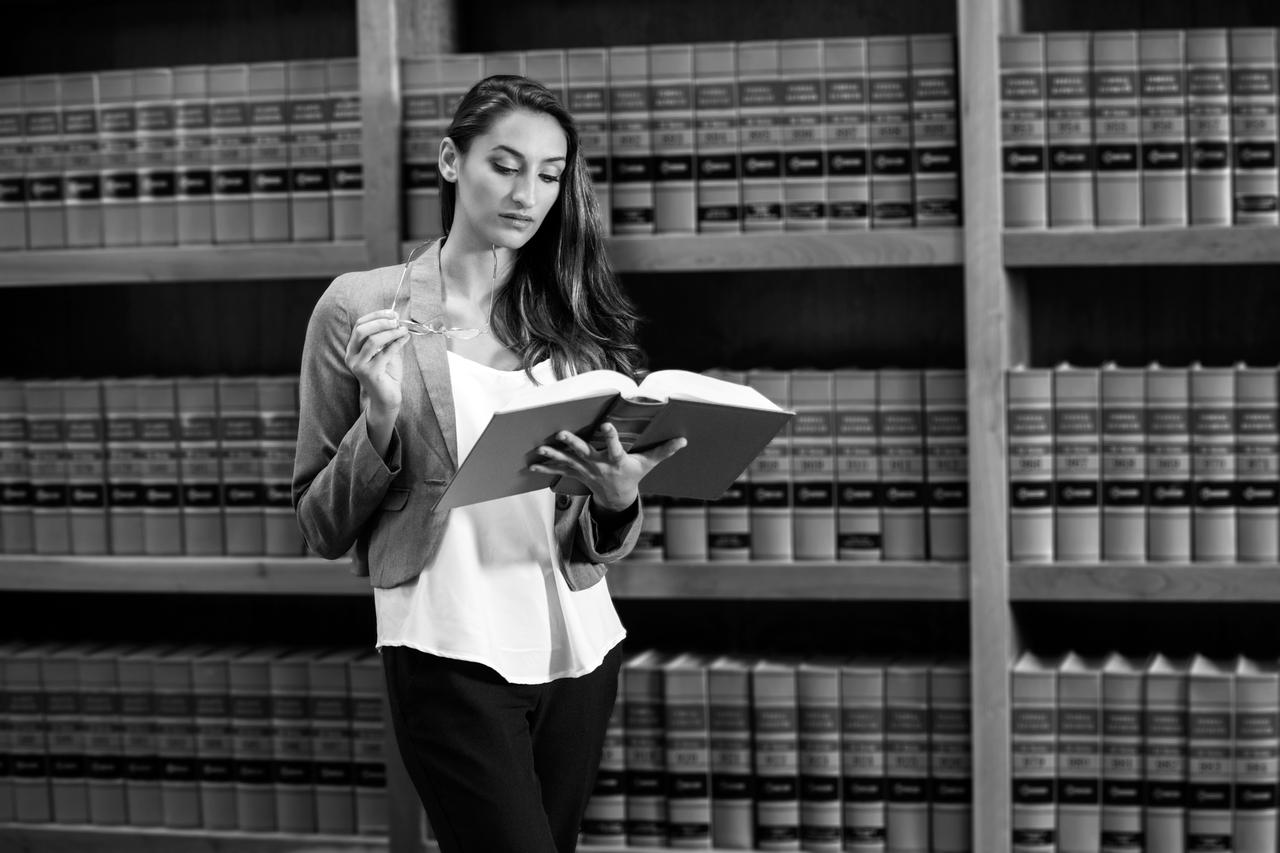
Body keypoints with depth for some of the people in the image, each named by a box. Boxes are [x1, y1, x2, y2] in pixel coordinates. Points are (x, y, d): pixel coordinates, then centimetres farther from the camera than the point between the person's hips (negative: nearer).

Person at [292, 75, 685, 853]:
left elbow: (601, 546, 9)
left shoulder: (574, 316, 7)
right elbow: (324, 528, 0)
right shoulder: (360, 308, -2)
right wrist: (382, 414, -16)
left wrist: (618, 499, -14)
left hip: (579, 651, 4)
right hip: (453, 659, -4)